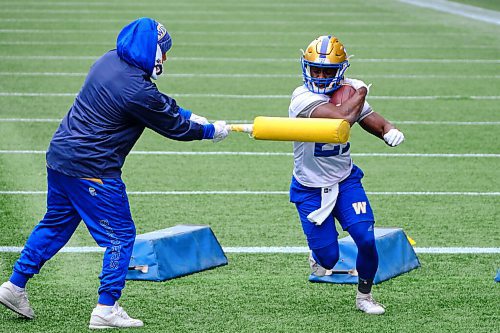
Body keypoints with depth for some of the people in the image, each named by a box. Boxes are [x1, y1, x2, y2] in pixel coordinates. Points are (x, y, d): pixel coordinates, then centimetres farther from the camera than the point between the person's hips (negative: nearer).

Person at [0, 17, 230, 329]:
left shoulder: (110, 60, 5)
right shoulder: (138, 90, -23)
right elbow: (174, 127, -9)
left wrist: (189, 115, 17)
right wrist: (212, 130, 7)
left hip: (60, 157, 9)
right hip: (91, 171, -9)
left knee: (56, 224, 22)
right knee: (120, 236, 3)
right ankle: (106, 309, 5)